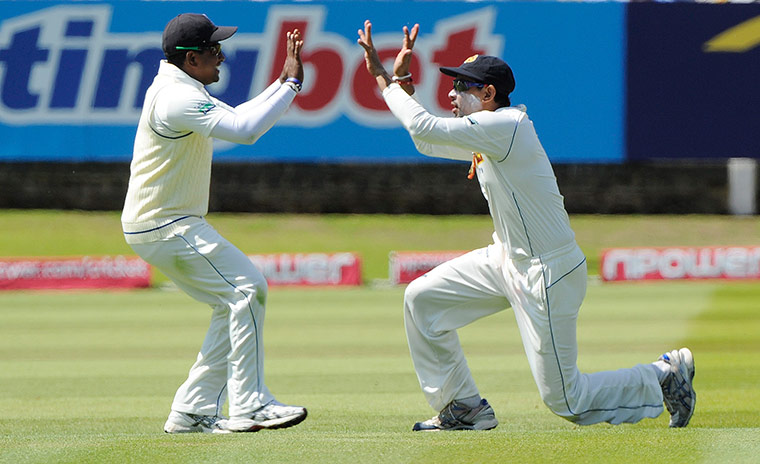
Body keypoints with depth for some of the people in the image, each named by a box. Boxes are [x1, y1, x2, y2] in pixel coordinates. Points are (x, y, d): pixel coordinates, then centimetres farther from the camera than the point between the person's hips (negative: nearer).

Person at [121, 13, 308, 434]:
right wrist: (291, 84, -21)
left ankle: (192, 412, 10)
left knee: (233, 302, 11)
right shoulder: (177, 97, -20)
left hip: (169, 225, 11)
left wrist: (283, 83, 10)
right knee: (246, 289, -15)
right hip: (166, 226, -11)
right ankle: (248, 406, -18)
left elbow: (237, 118, 21)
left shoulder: (178, 89, 15)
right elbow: (245, 130, -29)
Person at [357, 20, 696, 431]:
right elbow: (428, 139, 19)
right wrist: (402, 82, 9)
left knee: (565, 399, -4)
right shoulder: (489, 133, 7)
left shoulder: (505, 126, -22)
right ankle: (464, 407, 12)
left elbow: (425, 129, -26)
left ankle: (665, 374, 16)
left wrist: (384, 81, -16)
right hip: (506, 259, 10)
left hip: (548, 274, -10)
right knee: (421, 298, 2)